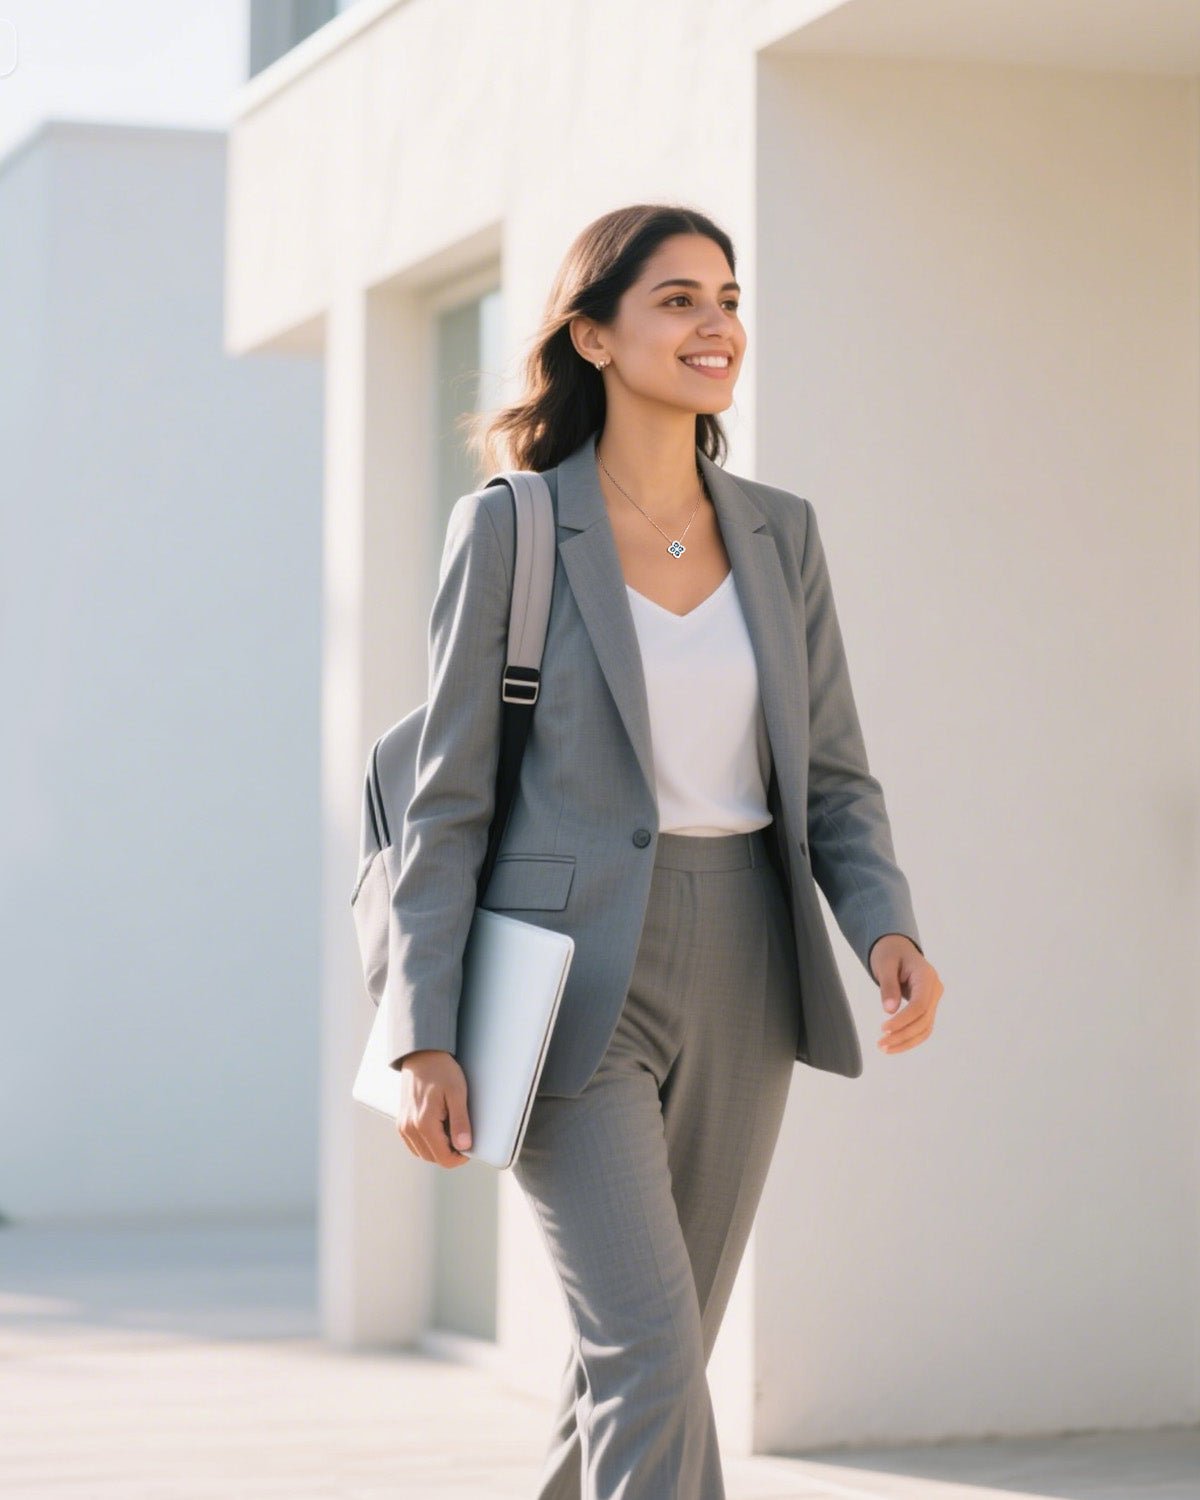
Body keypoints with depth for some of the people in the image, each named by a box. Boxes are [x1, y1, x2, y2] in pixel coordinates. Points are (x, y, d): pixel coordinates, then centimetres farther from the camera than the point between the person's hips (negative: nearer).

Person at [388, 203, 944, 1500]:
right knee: (650, 1354, -15)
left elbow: (832, 776, 9)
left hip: (741, 976, 5)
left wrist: (889, 931, -10)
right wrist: (425, 1041, -11)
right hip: (574, 981, -5)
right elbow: (448, 797, -5)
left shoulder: (779, 533, 8)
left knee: (645, 1353, 13)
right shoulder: (509, 528, -5)